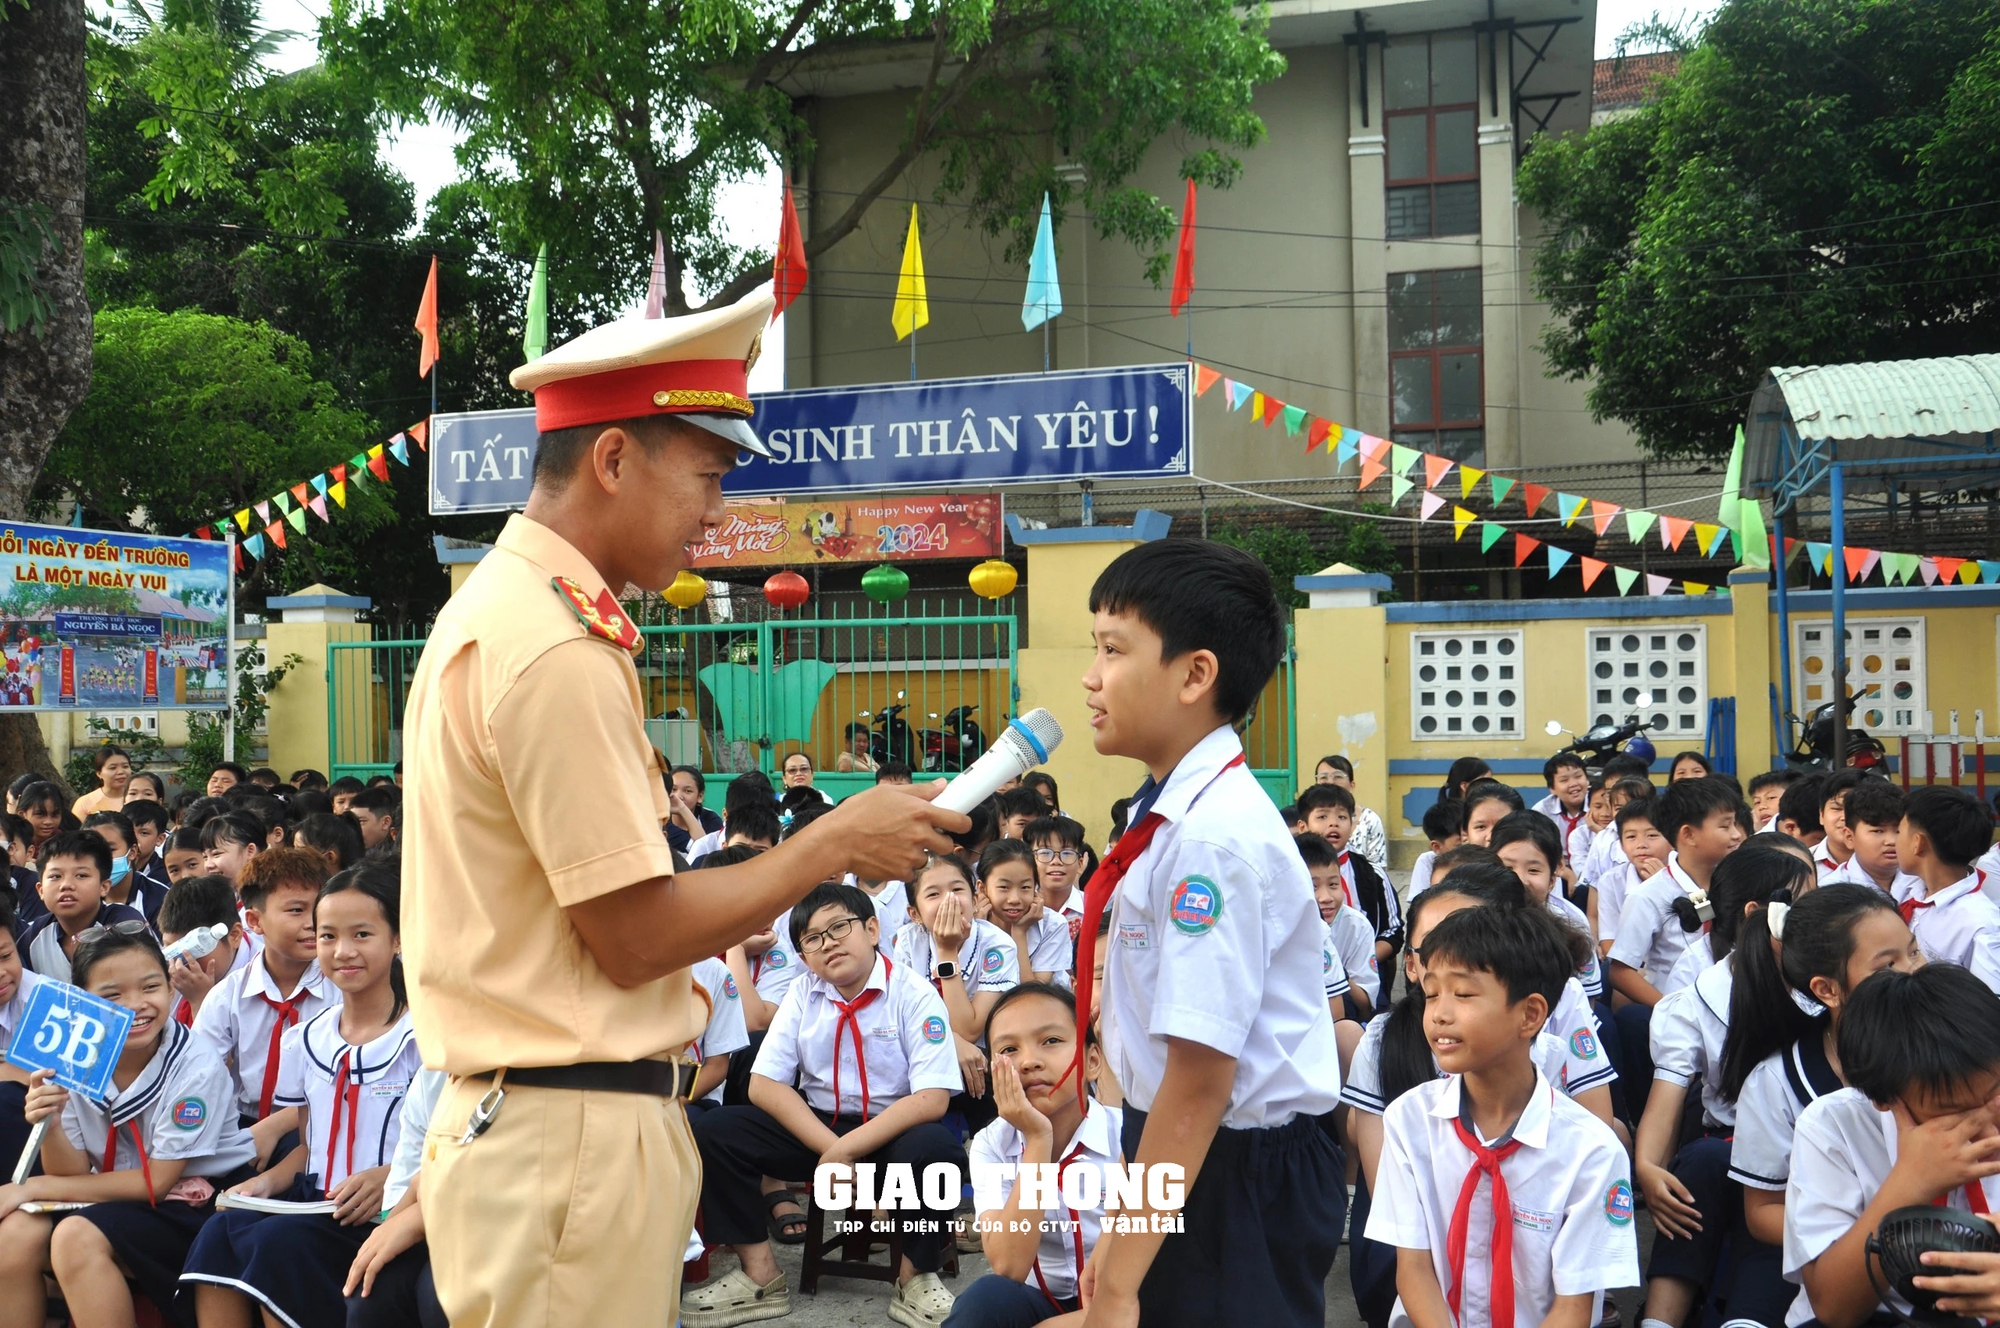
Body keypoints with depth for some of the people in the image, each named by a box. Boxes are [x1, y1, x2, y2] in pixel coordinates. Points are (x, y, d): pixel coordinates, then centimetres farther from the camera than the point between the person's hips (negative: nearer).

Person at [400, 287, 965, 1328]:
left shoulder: (500, 609, 14)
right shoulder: (559, 651, -18)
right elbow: (636, 936, -17)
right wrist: (836, 842, -8)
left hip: (519, 1115, 10)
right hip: (579, 1134, -10)